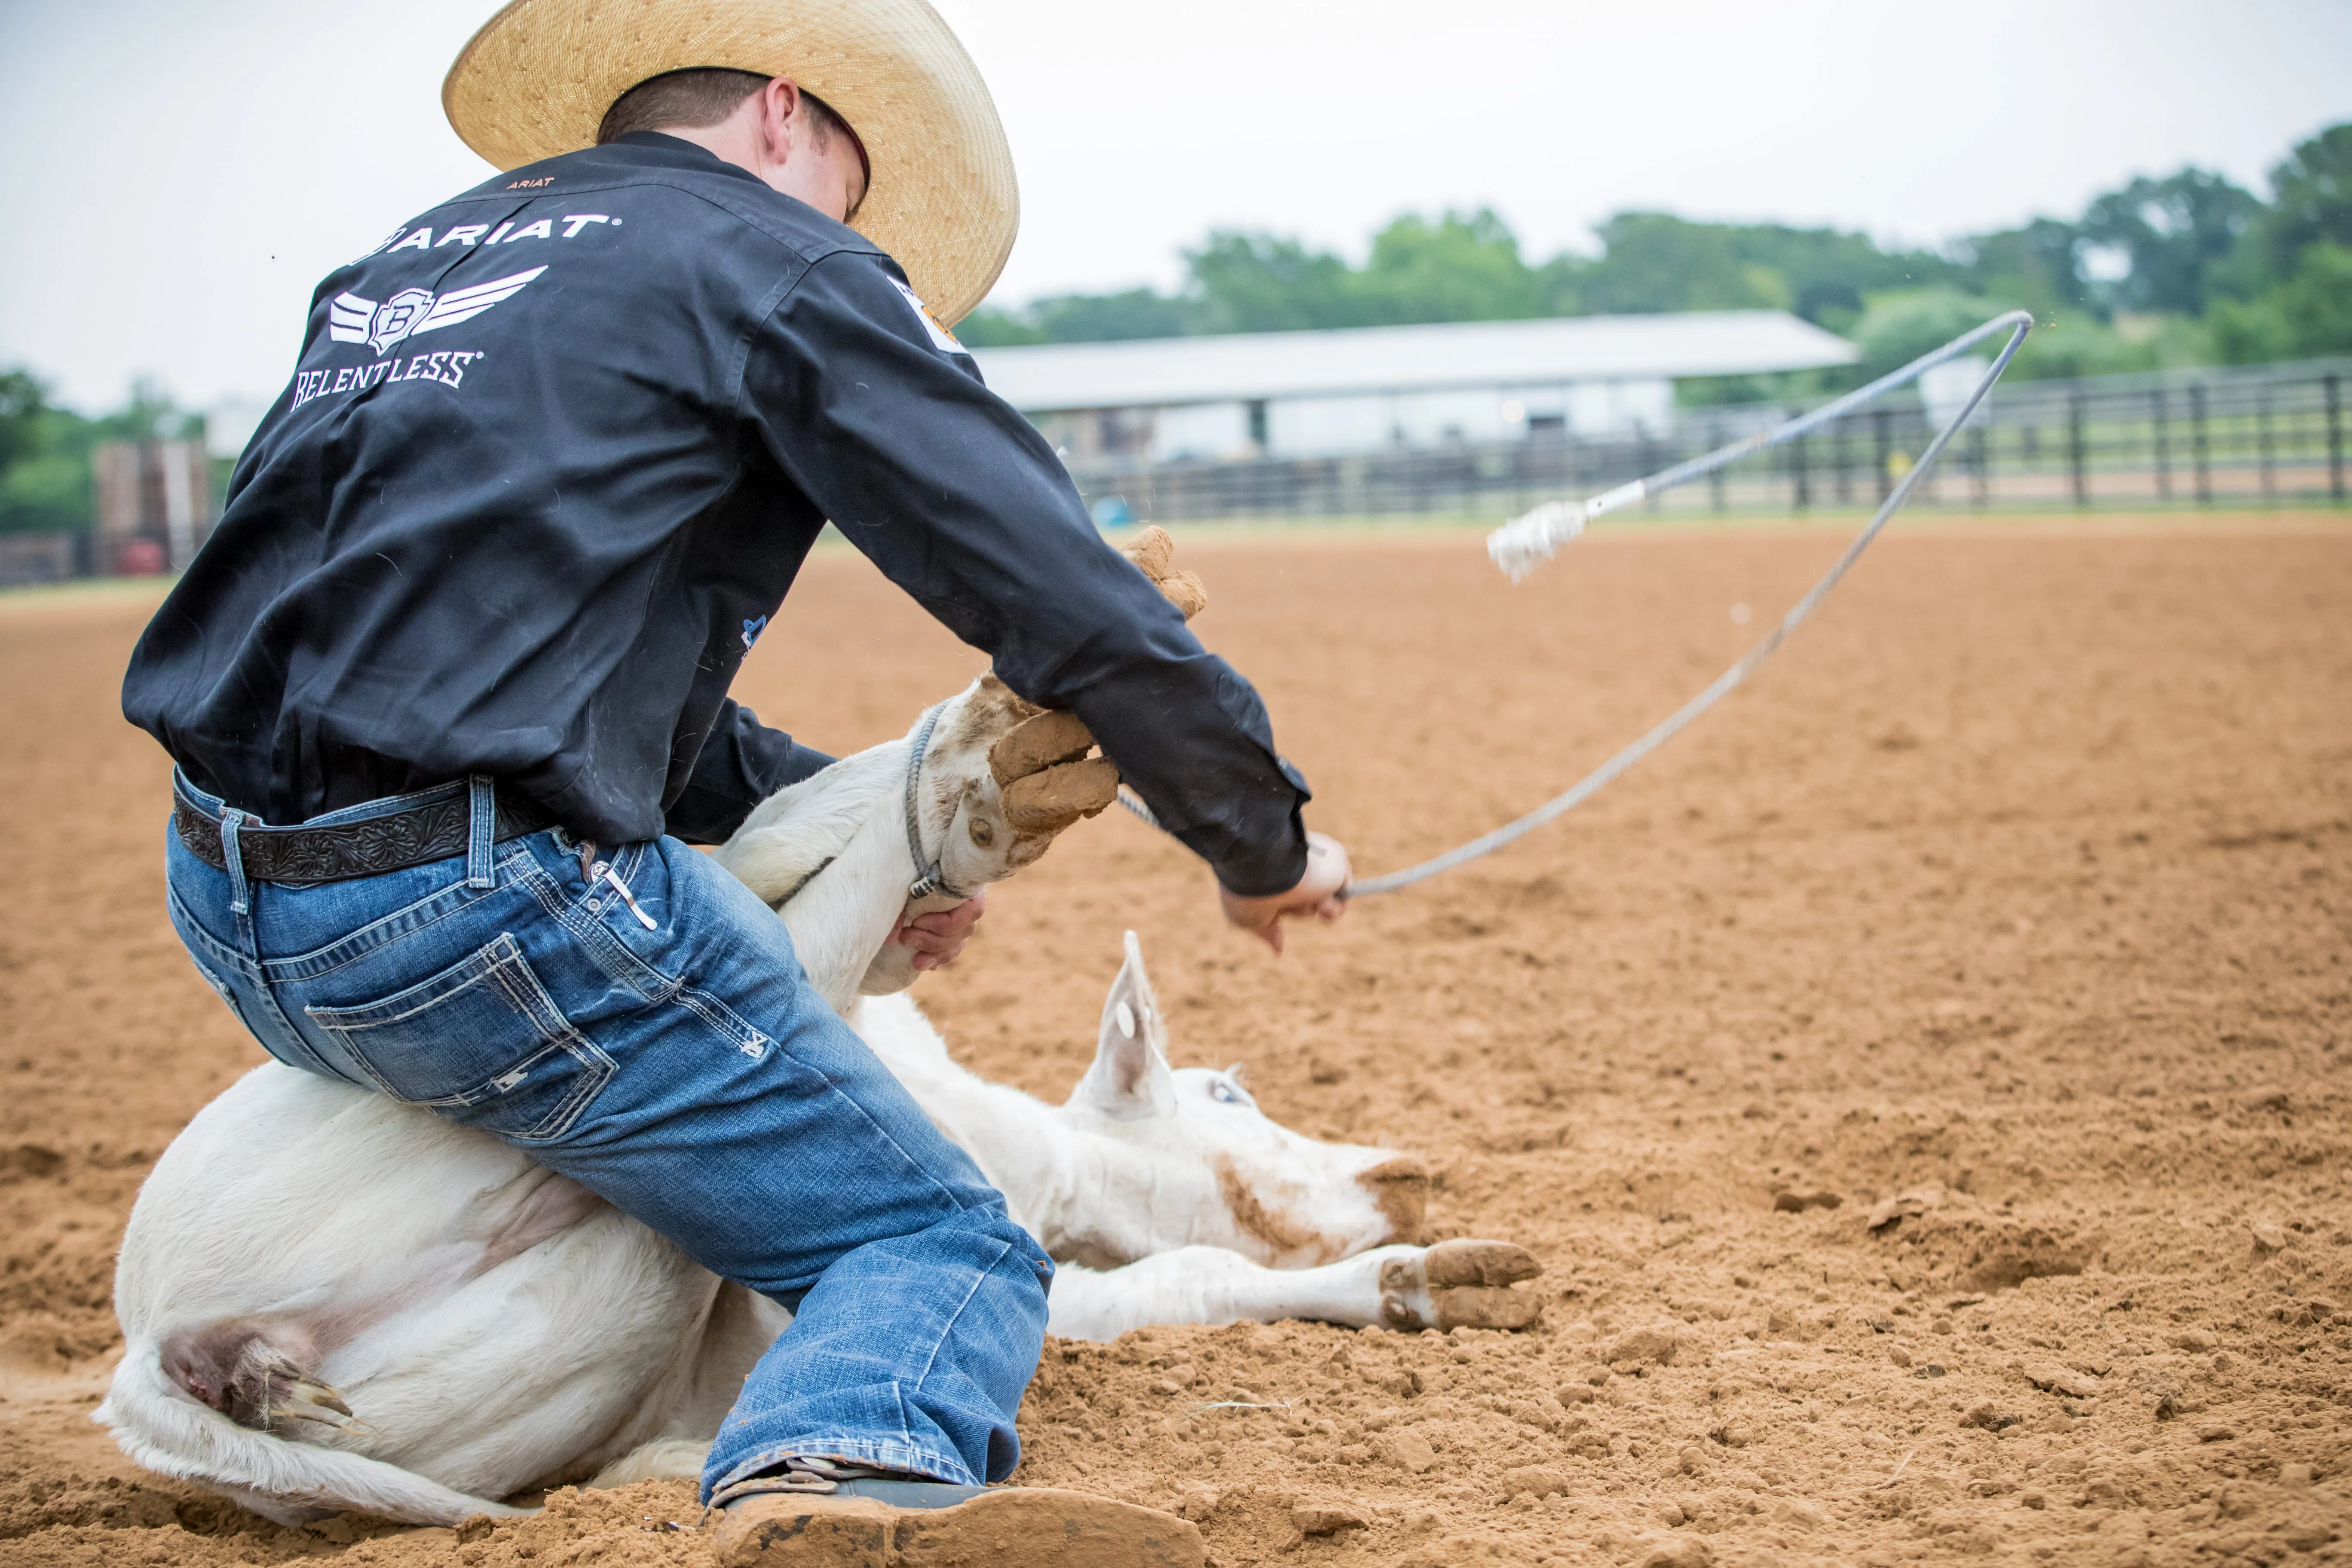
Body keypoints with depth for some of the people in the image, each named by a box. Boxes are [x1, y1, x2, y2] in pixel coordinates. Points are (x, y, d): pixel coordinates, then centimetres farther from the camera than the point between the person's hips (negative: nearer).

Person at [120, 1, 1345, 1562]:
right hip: (477, 908, -8)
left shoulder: (416, 255, 25)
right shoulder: (773, 262, 2)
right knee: (946, 1244, -3)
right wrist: (1264, 839, 11)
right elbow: (1069, 598, -3)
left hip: (226, 906, 8)